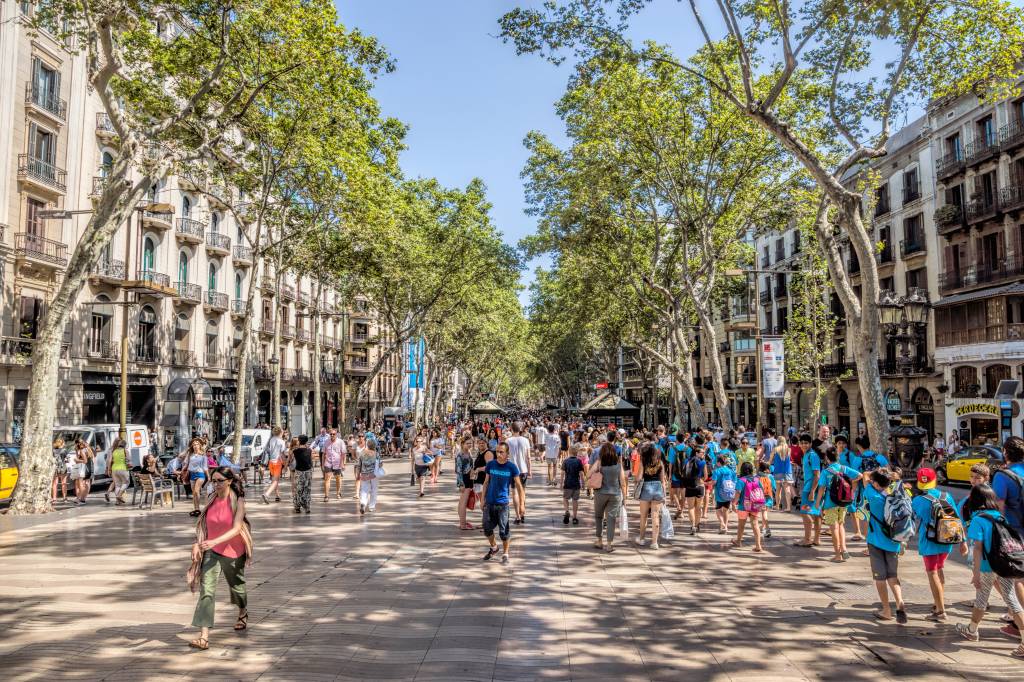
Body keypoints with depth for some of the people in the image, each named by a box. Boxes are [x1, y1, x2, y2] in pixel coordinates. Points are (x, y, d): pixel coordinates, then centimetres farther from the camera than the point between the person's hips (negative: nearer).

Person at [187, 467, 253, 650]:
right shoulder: (211, 499, -2)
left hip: (233, 551, -2)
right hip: (211, 551, 3)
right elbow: (204, 525, 10)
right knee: (206, 590, -13)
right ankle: (204, 637, -16)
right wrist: (198, 543, -1)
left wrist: (215, 541, -36)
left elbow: (237, 528, -25)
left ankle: (243, 613, 51)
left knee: (236, 585, 19)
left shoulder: (237, 501, -15)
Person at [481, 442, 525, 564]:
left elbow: (519, 486, -3)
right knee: (487, 528, 7)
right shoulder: (490, 464, -1)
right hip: (489, 502, 3)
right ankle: (493, 547, 34)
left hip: (503, 503, -3)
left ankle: (505, 554, 18)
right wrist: (483, 499, 7)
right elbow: (486, 483, 10)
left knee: (504, 531, -1)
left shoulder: (512, 467, -8)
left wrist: (521, 505, -7)